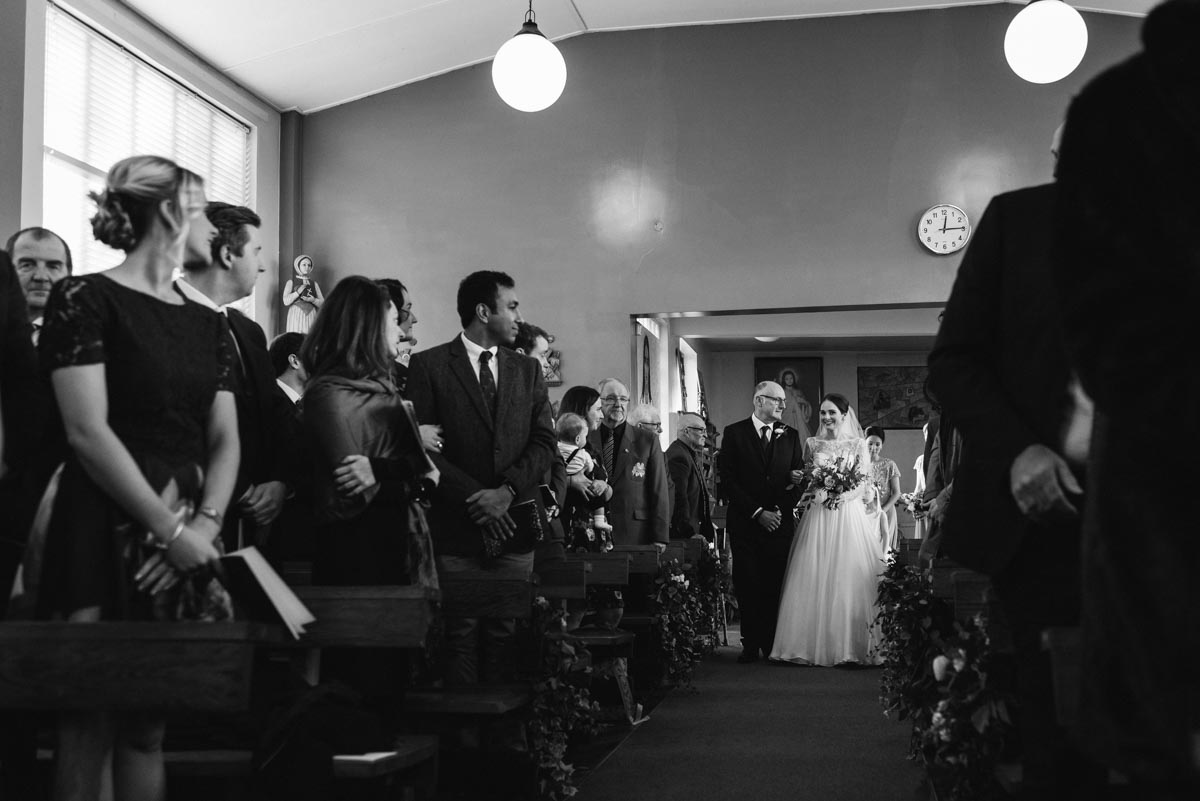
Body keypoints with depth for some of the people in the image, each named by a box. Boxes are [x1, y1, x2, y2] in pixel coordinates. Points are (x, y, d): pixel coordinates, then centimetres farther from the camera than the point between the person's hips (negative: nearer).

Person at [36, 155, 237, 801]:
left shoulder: (208, 325, 15)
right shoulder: (86, 300, -5)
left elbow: (225, 441, 9)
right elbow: (88, 432, -13)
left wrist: (204, 526, -9)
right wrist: (170, 531, -16)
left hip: (190, 538, 6)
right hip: (107, 530, -6)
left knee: (148, 724, 10)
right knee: (91, 724, -2)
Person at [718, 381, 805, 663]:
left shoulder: (790, 435, 11)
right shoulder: (734, 433, 1)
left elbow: (800, 476, 13)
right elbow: (727, 479, -4)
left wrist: (797, 480, -11)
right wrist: (757, 512, -9)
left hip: (781, 521, 2)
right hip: (745, 523, -2)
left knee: (776, 585, -2)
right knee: (747, 585, -1)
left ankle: (774, 645, 6)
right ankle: (751, 645, 7)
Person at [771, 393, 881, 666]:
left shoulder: (858, 445, 8)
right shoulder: (811, 444, 13)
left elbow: (866, 481, 0)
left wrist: (844, 496, -18)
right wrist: (815, 493, -11)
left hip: (849, 515, -1)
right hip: (817, 518, 2)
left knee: (850, 579, -6)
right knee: (814, 580, -4)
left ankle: (850, 646, -2)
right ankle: (815, 645, 0)